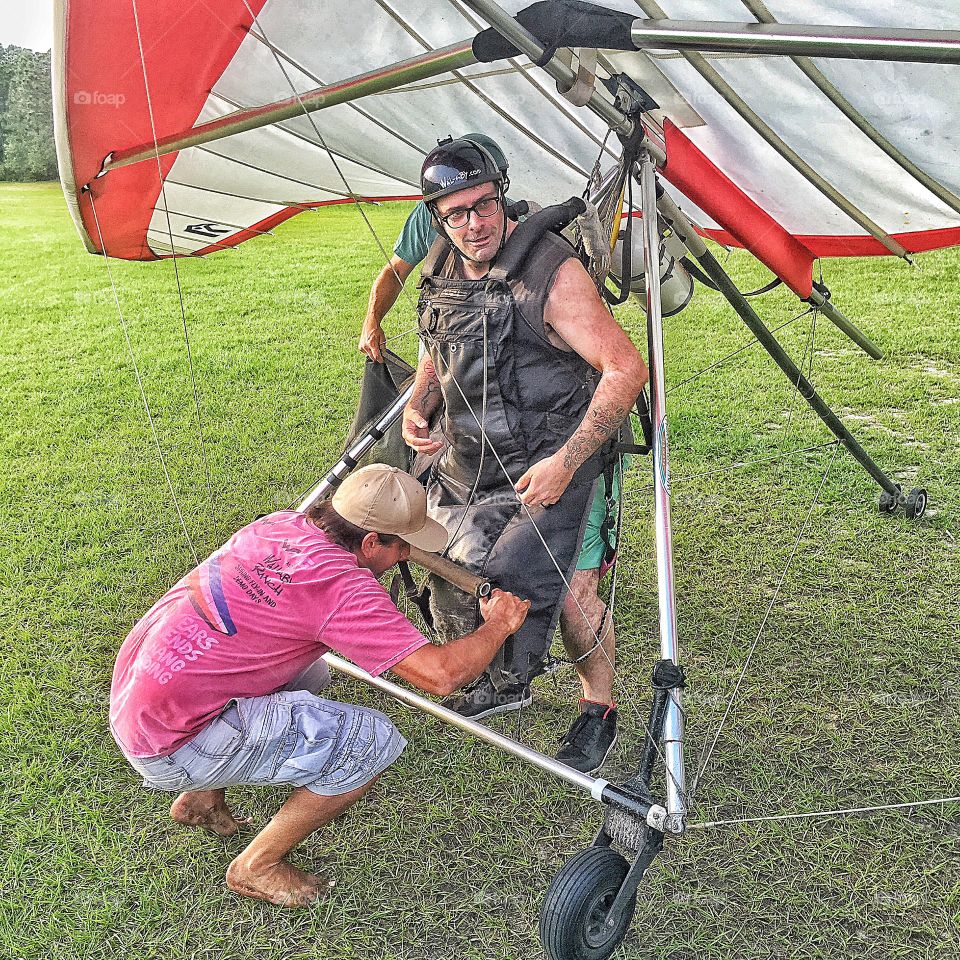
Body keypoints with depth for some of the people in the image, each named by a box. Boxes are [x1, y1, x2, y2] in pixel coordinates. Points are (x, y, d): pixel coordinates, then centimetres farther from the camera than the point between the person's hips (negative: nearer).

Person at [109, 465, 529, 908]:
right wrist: (498, 625, -4)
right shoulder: (341, 586, -21)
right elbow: (441, 675, -24)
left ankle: (201, 800, 26)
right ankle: (256, 867, 6)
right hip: (172, 747, -9)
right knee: (374, 740, -12)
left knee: (311, 674, 24)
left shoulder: (282, 522, 4)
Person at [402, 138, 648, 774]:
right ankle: (504, 681, 40)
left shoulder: (550, 270, -20)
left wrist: (565, 462, -26)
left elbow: (627, 368, -22)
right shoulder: (442, 270, 3)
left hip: (550, 465, -7)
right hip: (468, 463, 7)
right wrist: (417, 408, -2)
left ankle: (600, 709, 14)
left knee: (570, 588, -15)